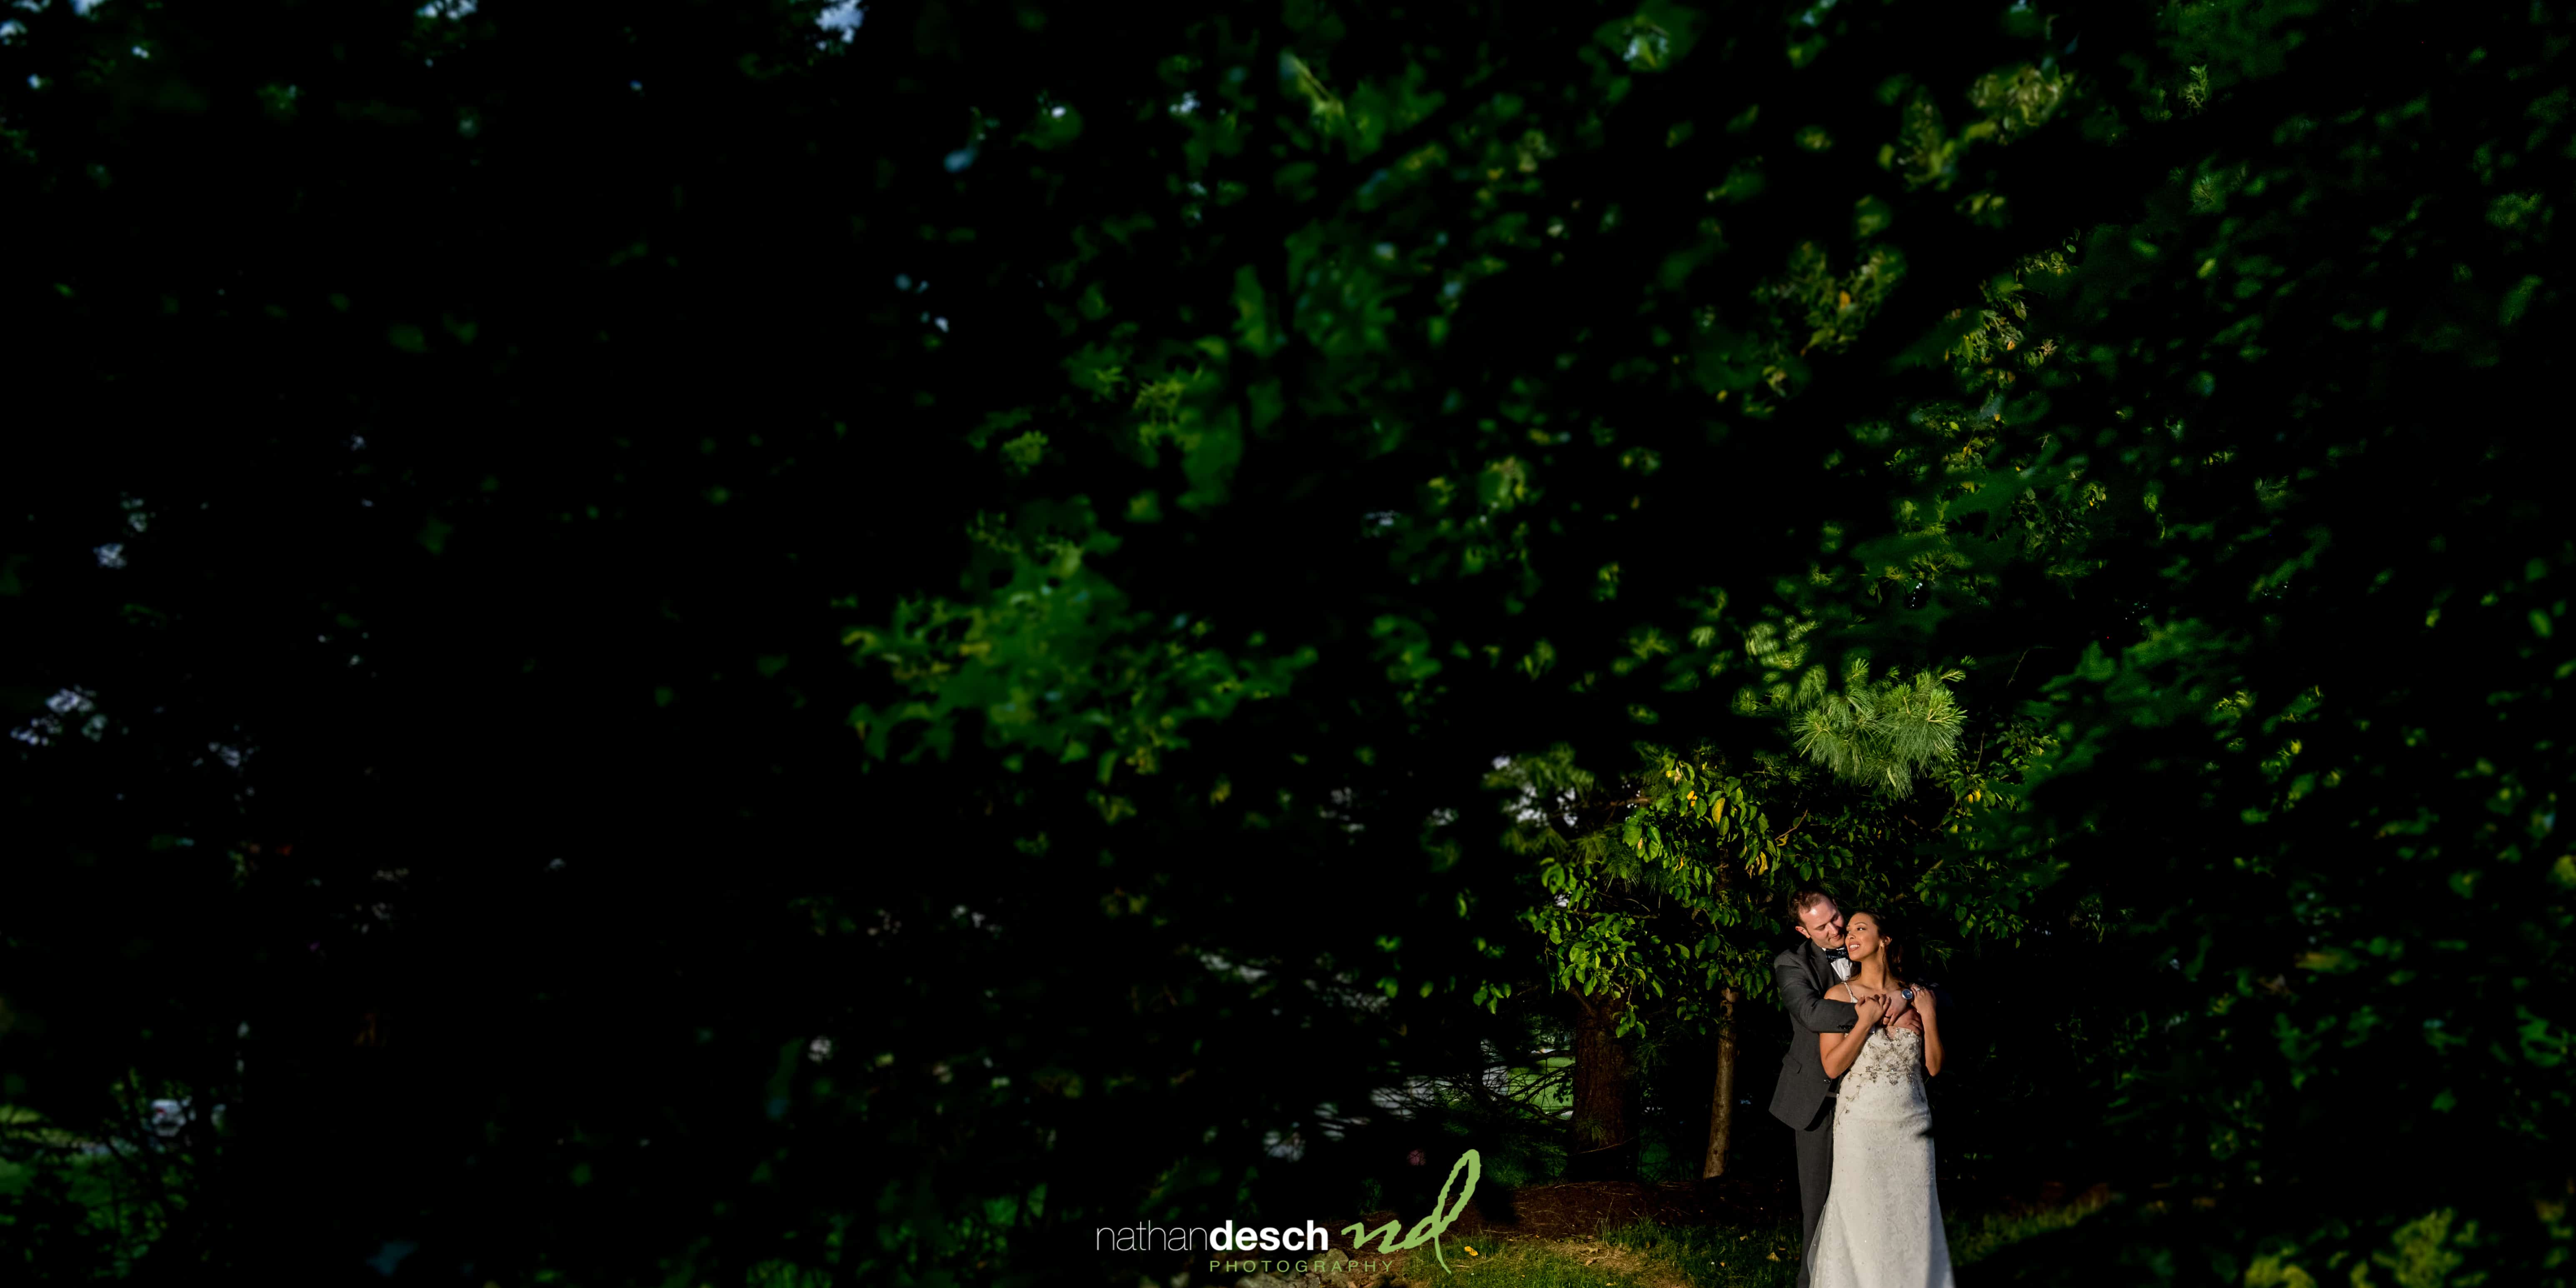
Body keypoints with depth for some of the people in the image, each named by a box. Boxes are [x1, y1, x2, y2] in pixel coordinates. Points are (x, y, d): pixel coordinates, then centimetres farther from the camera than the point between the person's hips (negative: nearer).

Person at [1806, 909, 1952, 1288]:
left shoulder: (1914, 996, 5)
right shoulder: (1840, 994, -1)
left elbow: (1933, 1067, 5)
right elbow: (1832, 1066, -8)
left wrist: (1929, 1017, -5)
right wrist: (1866, 1021, -13)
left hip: (1912, 1125, 2)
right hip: (1862, 1125, -2)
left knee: (1912, 1220, 6)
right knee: (1864, 1220, 1)